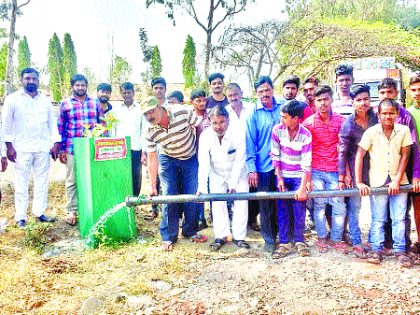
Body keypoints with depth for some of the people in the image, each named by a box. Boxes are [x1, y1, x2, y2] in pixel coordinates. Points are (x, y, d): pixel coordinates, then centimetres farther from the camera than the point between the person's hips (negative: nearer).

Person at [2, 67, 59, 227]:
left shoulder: (45, 100, 14)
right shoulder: (12, 99, 4)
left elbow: (53, 123, 15)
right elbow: (6, 124, 2)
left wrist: (55, 143, 6)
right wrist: (9, 146, -7)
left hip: (43, 147, 3)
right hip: (22, 148, -3)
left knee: (42, 181, 6)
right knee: (21, 182, -1)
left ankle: (39, 212, 15)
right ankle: (20, 217, 5)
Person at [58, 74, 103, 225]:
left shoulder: (95, 103, 12)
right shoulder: (65, 103, 7)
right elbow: (60, 128, 6)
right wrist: (61, 150, 1)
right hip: (72, 149, -1)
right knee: (72, 181, 3)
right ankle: (72, 211, 12)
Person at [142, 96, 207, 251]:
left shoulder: (184, 113, -27)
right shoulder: (149, 133, -20)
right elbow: (152, 160, -14)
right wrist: (152, 186, -16)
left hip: (191, 157, 0)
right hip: (167, 159, 0)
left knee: (192, 195, -1)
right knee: (169, 195, -6)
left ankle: (190, 231, 18)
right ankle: (168, 236, 8)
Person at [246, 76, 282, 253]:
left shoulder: (283, 107, 4)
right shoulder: (253, 114, -1)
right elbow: (250, 142, -1)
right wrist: (251, 169, -6)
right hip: (264, 165, -2)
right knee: (266, 205, 5)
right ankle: (269, 239, 19)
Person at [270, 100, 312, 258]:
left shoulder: (305, 135, -15)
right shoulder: (277, 130, -9)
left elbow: (306, 163, -14)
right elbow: (275, 155, -2)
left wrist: (303, 187, -17)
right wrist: (279, 178, -4)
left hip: (299, 176, -1)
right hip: (282, 175, 2)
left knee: (299, 210, 0)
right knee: (283, 210, 3)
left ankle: (299, 241, 17)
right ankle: (284, 242, 13)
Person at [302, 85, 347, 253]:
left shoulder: (342, 121, 4)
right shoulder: (309, 122, 2)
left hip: (335, 171, 1)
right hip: (316, 171, 0)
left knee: (339, 206, 1)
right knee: (319, 205, 6)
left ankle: (336, 239, 19)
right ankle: (322, 237, 23)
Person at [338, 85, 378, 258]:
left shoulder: (375, 118, 0)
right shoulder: (348, 124, -9)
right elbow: (342, 152, -6)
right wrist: (341, 178, -8)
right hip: (355, 168, -3)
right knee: (354, 206, 3)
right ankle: (356, 242, 16)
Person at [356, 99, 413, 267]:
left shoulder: (404, 130, 1)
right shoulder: (371, 132, -3)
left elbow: (405, 156, 0)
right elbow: (359, 155, -4)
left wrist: (397, 181, -7)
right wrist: (359, 182, -9)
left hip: (398, 181, 1)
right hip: (377, 182, -1)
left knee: (399, 218, 2)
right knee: (378, 219, 5)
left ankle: (400, 250, 14)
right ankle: (376, 250, 15)